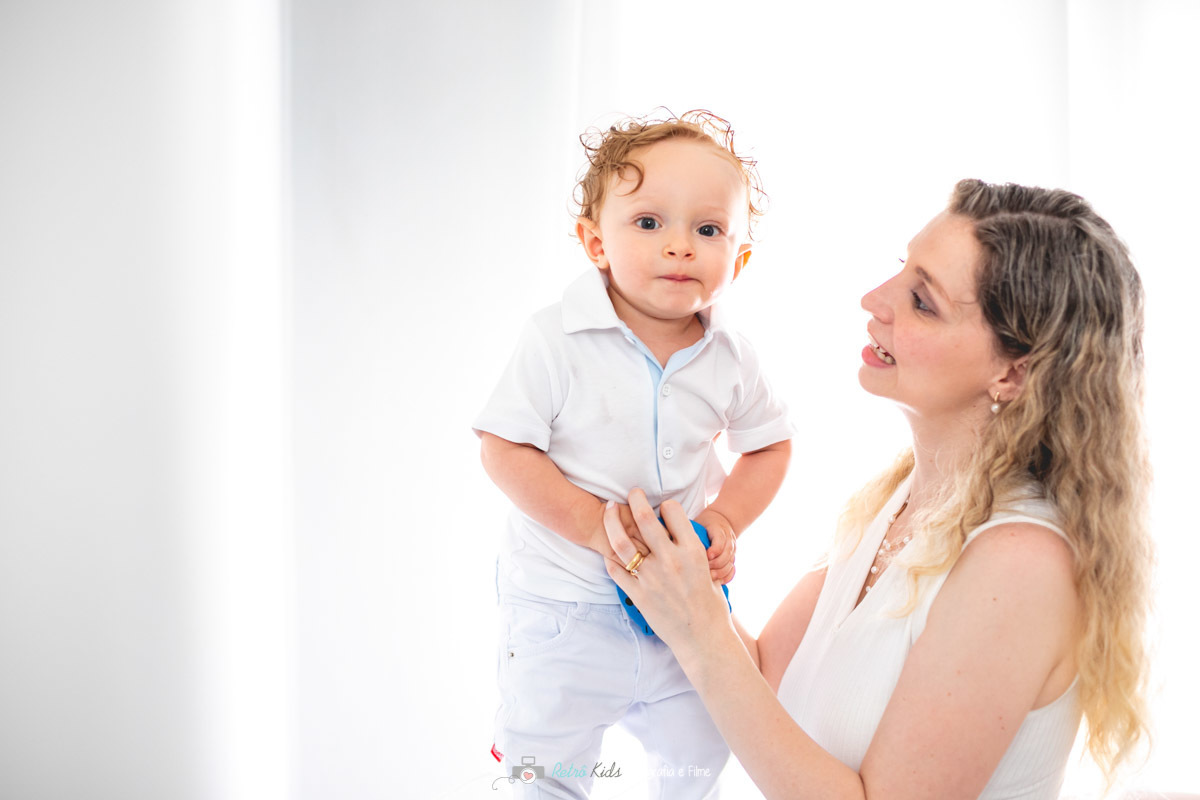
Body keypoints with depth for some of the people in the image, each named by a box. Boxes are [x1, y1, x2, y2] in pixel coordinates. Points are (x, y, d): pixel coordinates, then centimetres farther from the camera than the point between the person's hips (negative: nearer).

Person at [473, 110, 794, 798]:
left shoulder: (731, 357, -6)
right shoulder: (558, 341, -17)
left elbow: (770, 445, 7)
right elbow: (504, 450, -17)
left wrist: (724, 521, -10)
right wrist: (597, 526, -25)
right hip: (564, 607, -3)